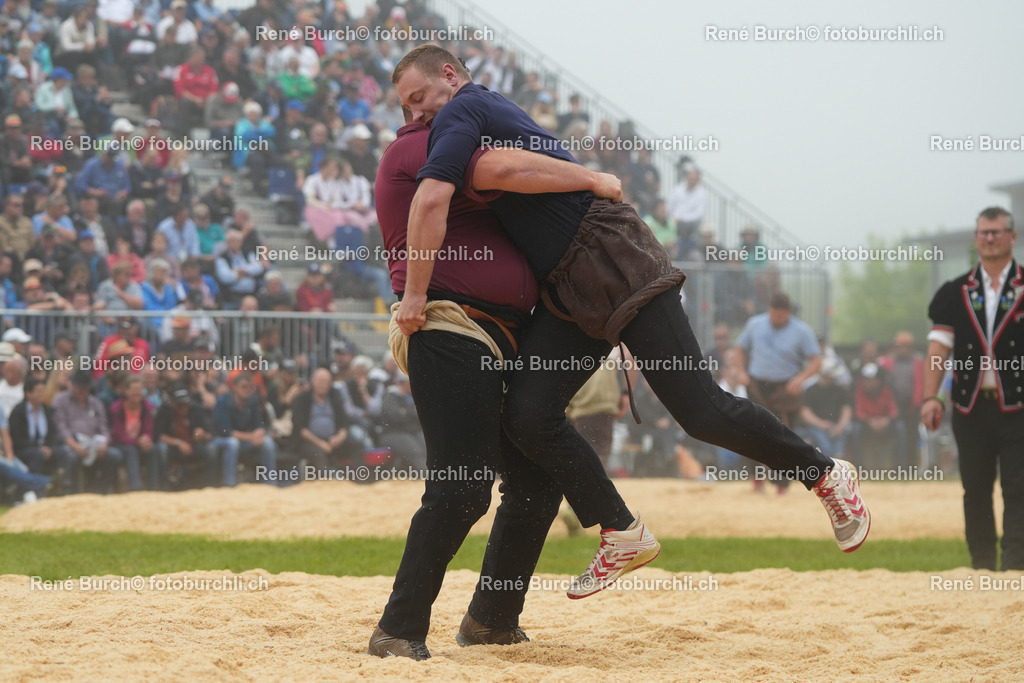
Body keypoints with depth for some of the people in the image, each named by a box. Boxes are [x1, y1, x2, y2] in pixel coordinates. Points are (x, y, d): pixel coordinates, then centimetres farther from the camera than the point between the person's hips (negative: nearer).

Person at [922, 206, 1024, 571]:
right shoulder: (955, 293, 10)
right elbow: (939, 348, 6)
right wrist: (930, 396, -4)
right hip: (971, 406, 3)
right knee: (975, 490, 7)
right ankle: (982, 566, 15)